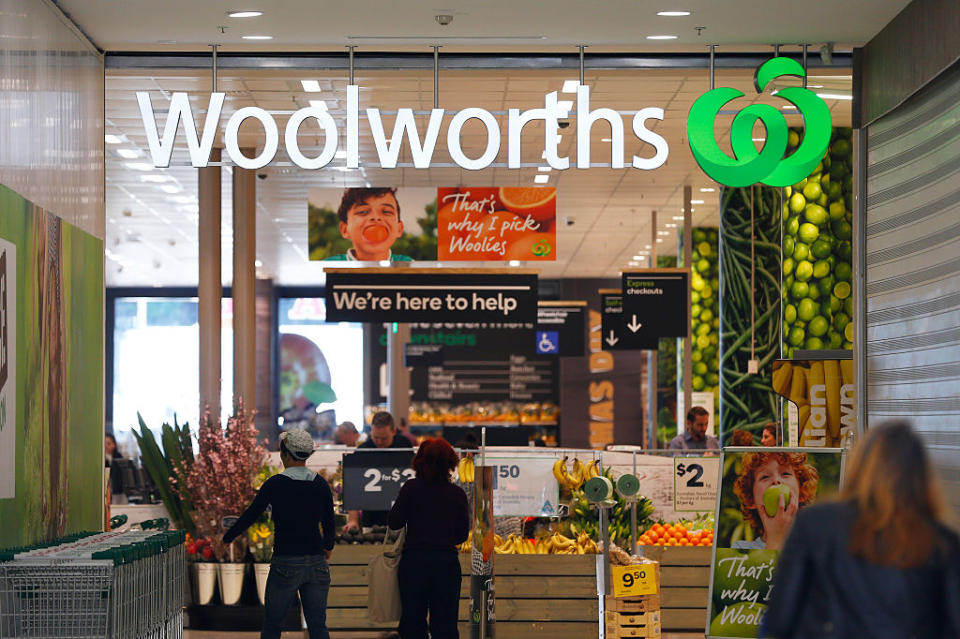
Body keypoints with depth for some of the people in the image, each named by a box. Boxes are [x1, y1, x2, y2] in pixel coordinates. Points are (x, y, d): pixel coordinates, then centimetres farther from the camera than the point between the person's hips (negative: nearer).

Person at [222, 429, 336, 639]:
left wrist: (226, 539, 17)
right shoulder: (321, 484, 4)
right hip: (317, 565, 4)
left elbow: (250, 516, 1)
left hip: (286, 564, -4)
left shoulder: (275, 484, -8)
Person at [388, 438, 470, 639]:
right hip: (447, 562, 1)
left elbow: (394, 523, -6)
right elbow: (462, 535, 4)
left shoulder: (411, 488, -5)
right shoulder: (457, 494, 0)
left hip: (414, 560, -1)